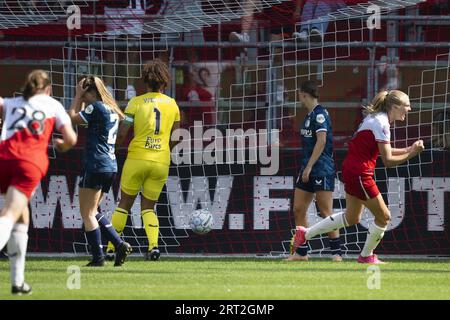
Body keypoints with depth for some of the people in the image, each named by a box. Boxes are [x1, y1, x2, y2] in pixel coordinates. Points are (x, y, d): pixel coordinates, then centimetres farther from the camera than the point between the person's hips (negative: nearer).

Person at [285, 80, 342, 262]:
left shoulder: (319, 114, -12)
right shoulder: (310, 115, 16)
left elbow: (321, 141, -20)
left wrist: (309, 167, -21)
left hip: (322, 170, -10)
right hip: (308, 171, 10)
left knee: (326, 213, -8)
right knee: (298, 210, 7)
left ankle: (336, 252, -3)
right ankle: (301, 252, 12)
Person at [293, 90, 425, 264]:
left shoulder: (377, 118, 11)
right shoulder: (381, 124, -19)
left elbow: (384, 151, 17)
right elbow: (388, 161, -21)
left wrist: (408, 150, 7)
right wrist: (411, 154, -15)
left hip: (352, 170, 10)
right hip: (359, 174, -10)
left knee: (351, 218, 21)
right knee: (383, 217, 2)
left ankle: (305, 233, 25)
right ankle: (366, 256, 19)